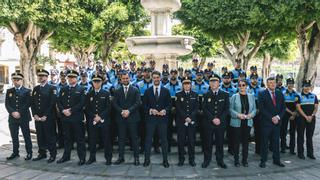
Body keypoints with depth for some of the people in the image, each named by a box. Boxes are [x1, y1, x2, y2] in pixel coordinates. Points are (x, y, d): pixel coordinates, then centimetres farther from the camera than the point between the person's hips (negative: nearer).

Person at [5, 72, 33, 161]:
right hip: (12, 118, 4)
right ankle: (15, 153, 21)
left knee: (26, 136, 2)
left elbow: (28, 104, -8)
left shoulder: (27, 91, 0)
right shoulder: (9, 91, 11)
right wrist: (13, 112, -11)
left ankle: (29, 153, 10)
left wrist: (19, 113, -15)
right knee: (14, 137, 10)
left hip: (24, 117, -3)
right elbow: (7, 104, 5)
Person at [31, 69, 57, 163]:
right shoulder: (35, 89, 14)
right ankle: (42, 153, 23)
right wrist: (35, 115, -1)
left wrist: (45, 116, -15)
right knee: (40, 136, 10)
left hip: (48, 117, -5)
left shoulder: (52, 88, -5)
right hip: (37, 117, 6)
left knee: (50, 136, -1)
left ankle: (53, 154, 9)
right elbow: (32, 103, 12)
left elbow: (52, 103, -12)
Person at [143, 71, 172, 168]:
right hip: (150, 118, 0)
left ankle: (165, 160, 13)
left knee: (164, 139, 4)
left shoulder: (166, 91, 7)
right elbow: (144, 105, 5)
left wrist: (165, 110, -13)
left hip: (162, 118, 0)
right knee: (148, 139, 3)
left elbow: (169, 104, 5)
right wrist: (150, 110, -12)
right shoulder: (147, 91, 7)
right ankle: (147, 159, 13)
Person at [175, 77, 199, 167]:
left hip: (192, 121, 1)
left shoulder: (194, 95, 10)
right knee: (181, 141, 2)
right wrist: (185, 117, -13)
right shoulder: (178, 95, 5)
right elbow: (178, 108, -3)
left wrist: (190, 117, -11)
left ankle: (191, 159, 13)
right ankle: (181, 159, 12)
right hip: (181, 121, -1)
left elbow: (196, 108, 2)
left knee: (192, 141, 3)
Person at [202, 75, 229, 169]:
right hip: (208, 123, 0)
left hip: (221, 122, 0)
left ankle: (220, 160, 19)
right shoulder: (206, 95, 6)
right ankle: (207, 160, 15)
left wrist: (220, 119, -12)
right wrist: (212, 119, -13)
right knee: (208, 142, 4)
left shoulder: (225, 95, 6)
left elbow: (226, 109, 1)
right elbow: (204, 109, -2)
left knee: (220, 142, 7)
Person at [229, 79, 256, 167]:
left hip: (247, 122, 3)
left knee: (246, 141, 8)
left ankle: (245, 160, 20)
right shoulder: (234, 97, -1)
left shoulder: (251, 96, 9)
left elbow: (254, 109, 9)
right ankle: (236, 160, 14)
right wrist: (238, 115, -19)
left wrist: (251, 115, -11)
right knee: (236, 141, 3)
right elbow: (231, 109, -4)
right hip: (236, 123, -3)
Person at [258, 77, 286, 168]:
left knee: (276, 142, 10)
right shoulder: (262, 94, -4)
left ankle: (276, 160, 20)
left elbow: (283, 107, 8)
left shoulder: (280, 93, 10)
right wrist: (271, 118, -13)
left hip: (277, 122, 4)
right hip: (266, 122, -4)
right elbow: (261, 108, -10)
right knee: (265, 142, 3)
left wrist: (278, 117, -8)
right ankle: (263, 161, 11)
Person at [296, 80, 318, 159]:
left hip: (311, 119, 3)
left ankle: (310, 153, 16)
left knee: (310, 136, 9)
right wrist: (306, 117, -13)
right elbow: (298, 108, -6)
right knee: (301, 136, 1)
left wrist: (311, 116, -10)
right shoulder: (299, 96, 0)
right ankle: (300, 153, 7)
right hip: (301, 118, -3)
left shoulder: (314, 96, 10)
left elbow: (316, 107, 6)